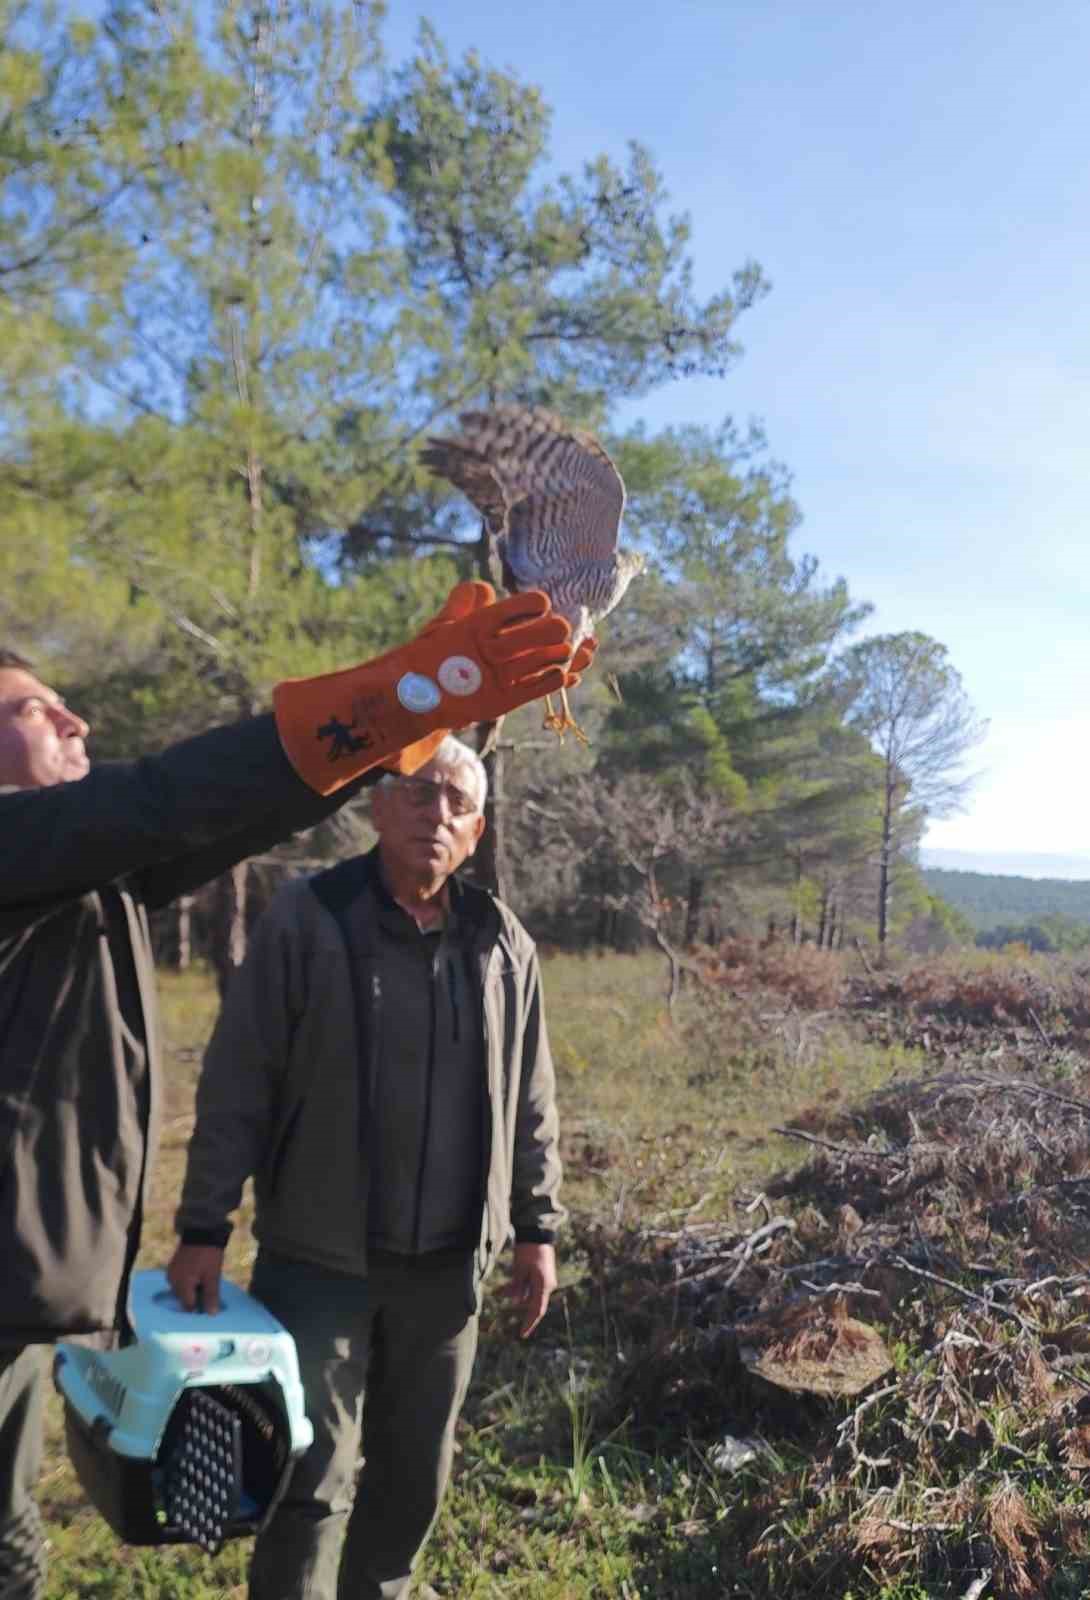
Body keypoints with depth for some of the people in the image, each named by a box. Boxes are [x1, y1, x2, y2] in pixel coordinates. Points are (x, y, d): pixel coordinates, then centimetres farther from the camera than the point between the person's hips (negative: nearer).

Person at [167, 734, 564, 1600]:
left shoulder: (504, 944, 0)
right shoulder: (307, 919, -11)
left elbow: (529, 1102, 7)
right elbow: (236, 1087, -8)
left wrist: (536, 1227, 8)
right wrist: (204, 1228, -8)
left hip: (447, 1261, 4)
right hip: (319, 1256, -4)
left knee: (417, 1466, 19)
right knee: (313, 1478, 6)